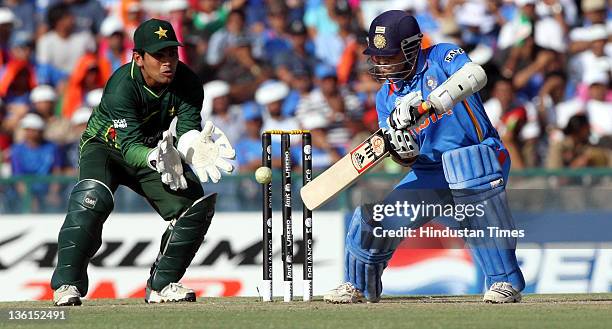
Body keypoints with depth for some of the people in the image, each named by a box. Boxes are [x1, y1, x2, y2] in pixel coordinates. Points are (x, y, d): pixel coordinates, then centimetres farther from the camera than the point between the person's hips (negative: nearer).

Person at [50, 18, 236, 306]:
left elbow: (187, 130, -25)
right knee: (93, 196, -34)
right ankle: (67, 283, -29)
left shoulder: (187, 84, -18)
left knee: (197, 206, -11)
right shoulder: (122, 86, -32)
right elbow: (130, 146, -38)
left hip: (156, 150, 5)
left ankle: (161, 284, 4)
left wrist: (193, 146, -50)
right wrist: (156, 159, -60)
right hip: (105, 146, -5)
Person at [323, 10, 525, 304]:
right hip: (430, 173, 6)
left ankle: (505, 280, -30)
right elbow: (408, 159, 7)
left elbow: (475, 75, -28)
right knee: (374, 218, -3)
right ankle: (359, 286, 29)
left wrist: (425, 104, -34)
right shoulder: (387, 96, 10)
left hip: (479, 158, -6)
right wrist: (399, 146, -19)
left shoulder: (441, 57, -5)